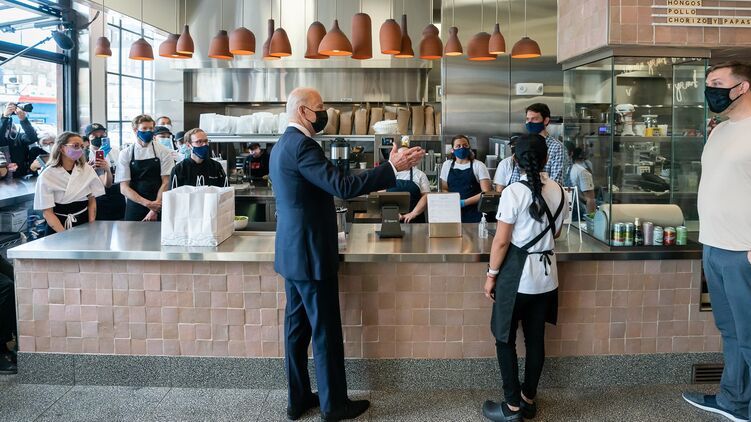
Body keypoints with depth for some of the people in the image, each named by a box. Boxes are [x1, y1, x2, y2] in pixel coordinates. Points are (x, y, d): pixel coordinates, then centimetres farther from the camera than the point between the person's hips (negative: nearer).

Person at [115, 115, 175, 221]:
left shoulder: (163, 152, 1)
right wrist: (147, 203, -16)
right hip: (134, 210, 0)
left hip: (160, 210, 0)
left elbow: (166, 183, -2)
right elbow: (124, 188, -3)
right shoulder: (125, 154, 1)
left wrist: (155, 210, -13)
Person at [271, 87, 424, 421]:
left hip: (292, 251, 10)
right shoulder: (301, 145, -19)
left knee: (297, 326, 15)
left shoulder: (282, 145, 13)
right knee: (325, 330, 1)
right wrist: (392, 168, -26)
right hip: (310, 253, -10)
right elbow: (342, 186, -27)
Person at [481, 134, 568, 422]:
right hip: (546, 274, 6)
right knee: (536, 338, 14)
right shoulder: (559, 191, 2)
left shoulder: (514, 192, -16)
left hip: (517, 274, -6)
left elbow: (501, 240, -15)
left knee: (505, 339, 7)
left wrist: (491, 274, -5)